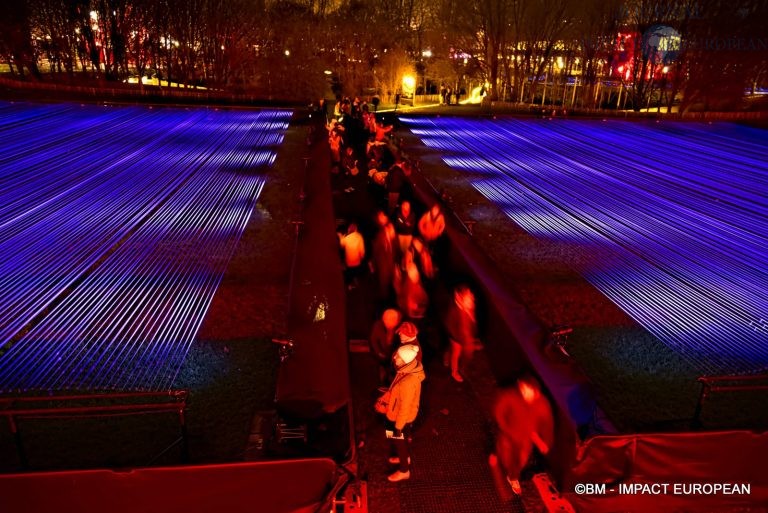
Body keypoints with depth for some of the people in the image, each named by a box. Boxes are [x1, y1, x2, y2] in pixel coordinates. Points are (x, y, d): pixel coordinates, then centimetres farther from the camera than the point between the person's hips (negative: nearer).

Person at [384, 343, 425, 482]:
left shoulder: (408, 382, -41)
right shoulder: (409, 369, -14)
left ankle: (404, 471, 39)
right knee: (403, 439, 31)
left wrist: (398, 426, -16)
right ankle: (405, 457, 56)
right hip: (398, 413, 8)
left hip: (402, 417, -8)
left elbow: (405, 407, -29)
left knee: (399, 441, 16)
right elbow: (396, 390, 5)